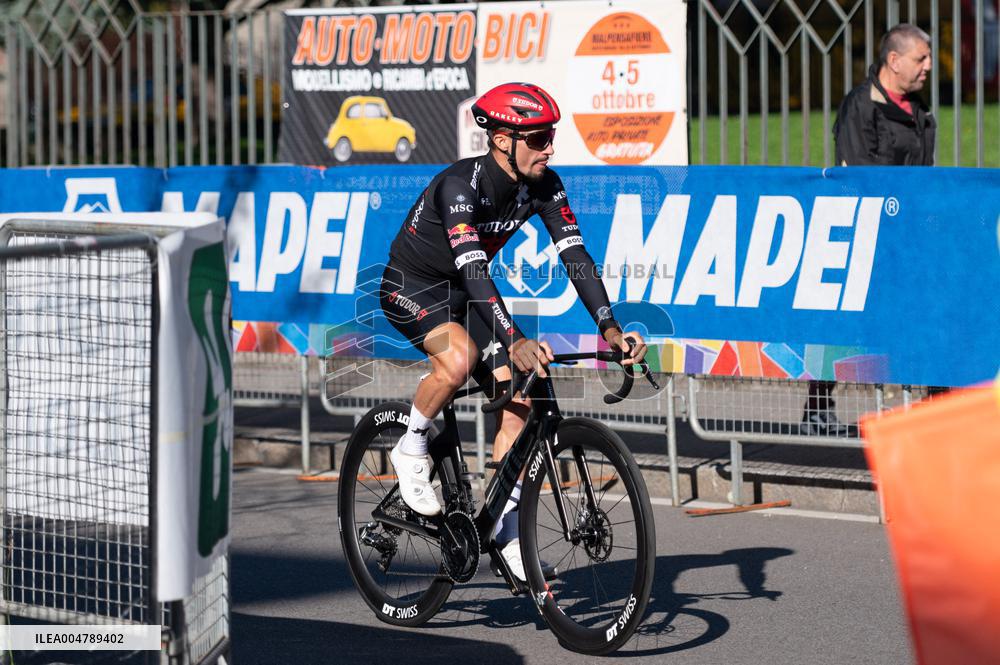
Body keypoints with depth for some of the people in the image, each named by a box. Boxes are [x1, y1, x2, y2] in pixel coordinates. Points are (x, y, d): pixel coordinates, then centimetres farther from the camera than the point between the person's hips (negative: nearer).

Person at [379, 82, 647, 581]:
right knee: (460, 357, -36)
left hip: (465, 295, 7)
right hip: (411, 288, -7)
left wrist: (609, 328, -29)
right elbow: (473, 269, -41)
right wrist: (513, 343, -52)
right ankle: (411, 451, -11)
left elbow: (575, 255, -15)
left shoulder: (543, 185, -11)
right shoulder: (460, 184, -31)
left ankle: (506, 530, 2)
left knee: (517, 399, -8)